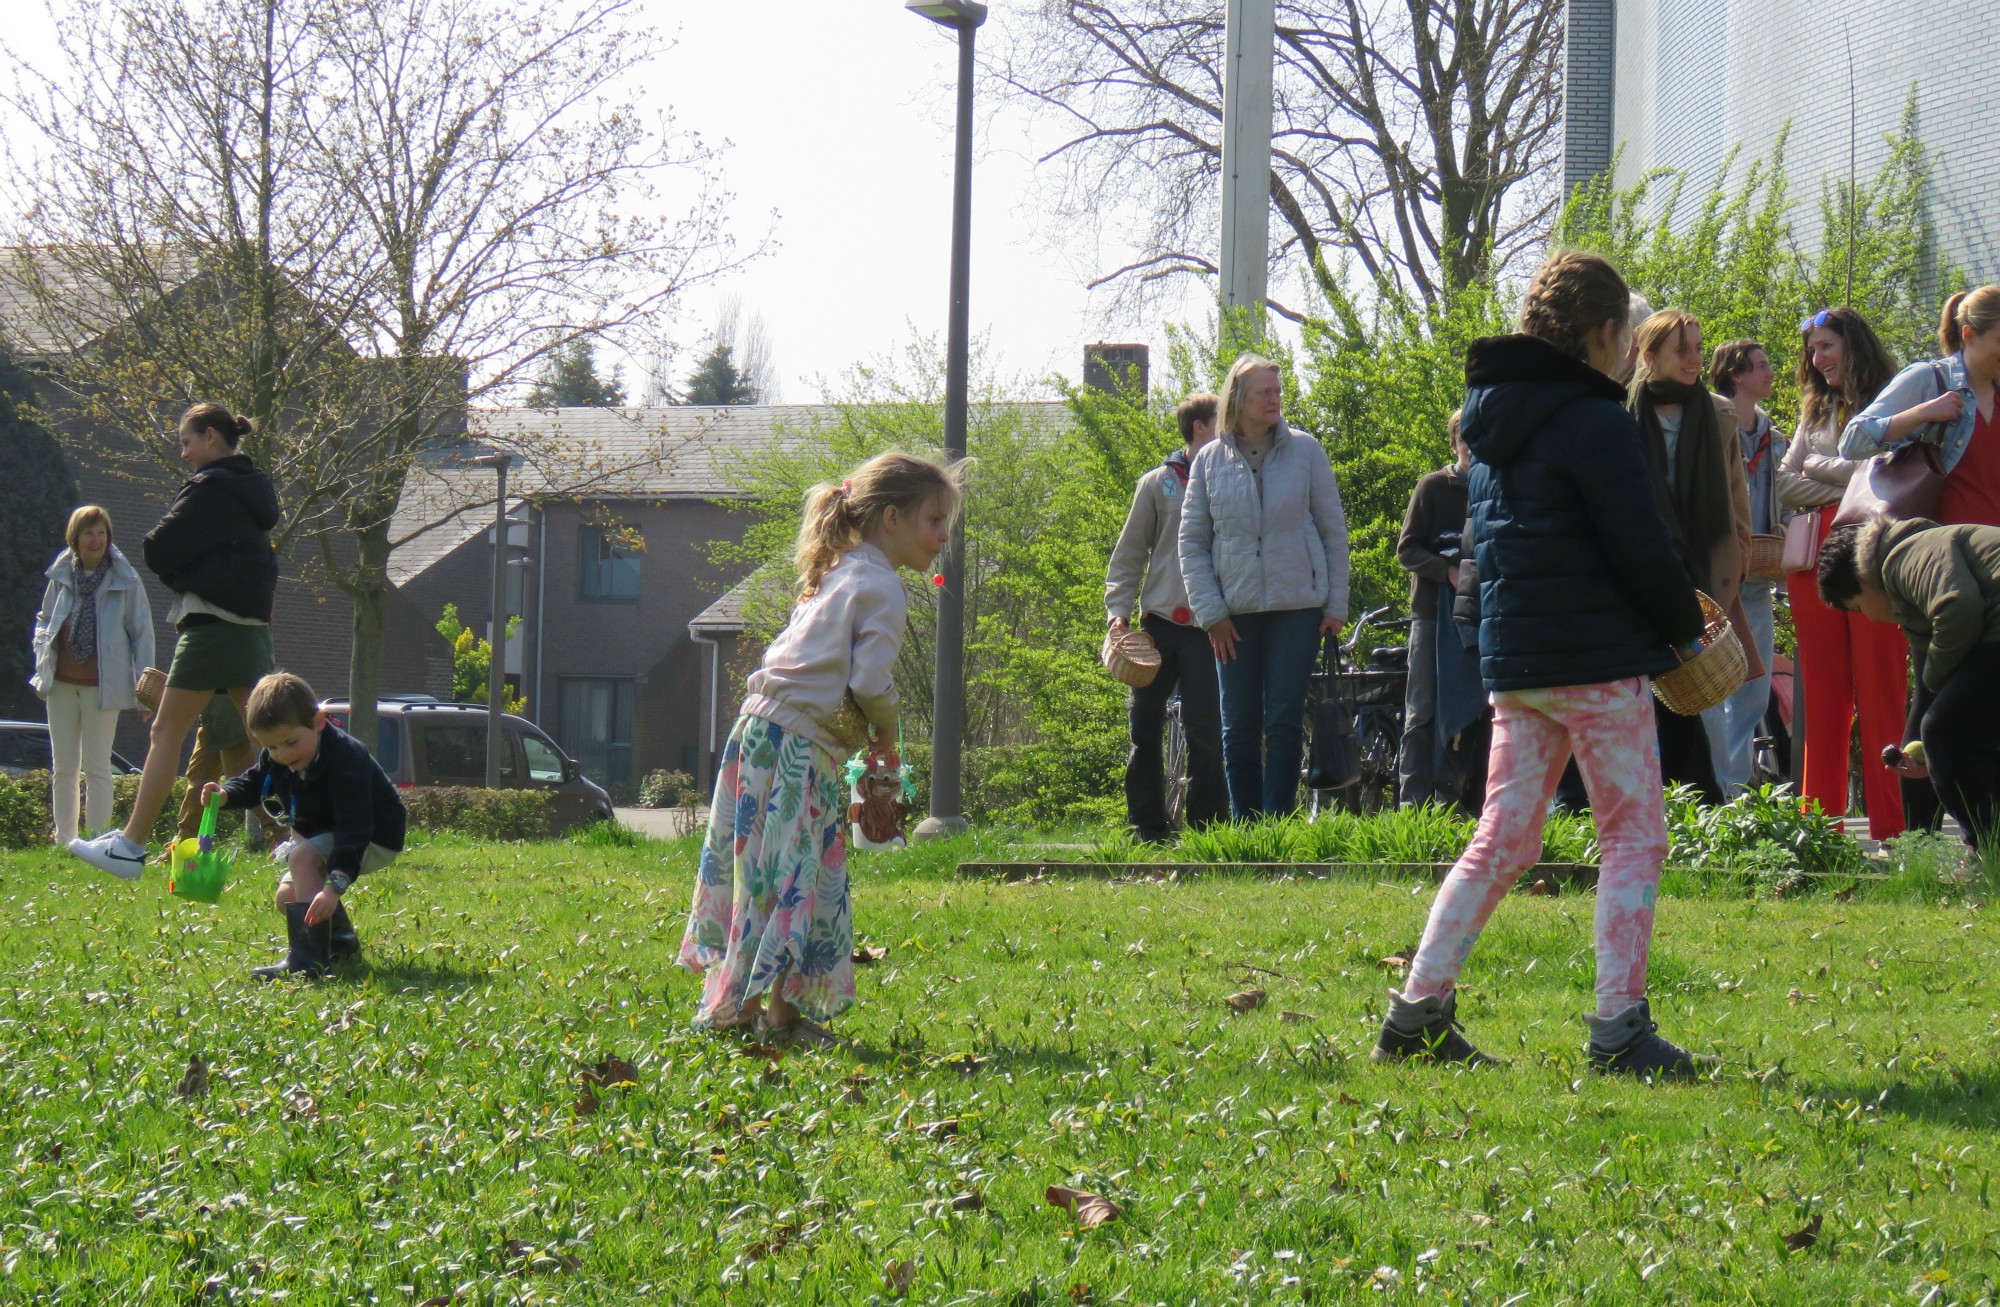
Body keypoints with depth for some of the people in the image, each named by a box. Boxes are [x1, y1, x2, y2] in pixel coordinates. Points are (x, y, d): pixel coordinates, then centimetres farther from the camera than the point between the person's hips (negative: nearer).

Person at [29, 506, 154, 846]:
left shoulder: (125, 581, -5)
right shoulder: (60, 578, 6)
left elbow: (142, 635, -1)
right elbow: (44, 623, 17)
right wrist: (41, 671, 5)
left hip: (101, 686, -4)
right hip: (61, 684, 4)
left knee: (96, 768, -3)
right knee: (63, 769, 8)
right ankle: (63, 840, 14)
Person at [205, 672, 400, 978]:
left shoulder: (346, 760, -35)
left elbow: (353, 830, -41)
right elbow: (253, 783, 8)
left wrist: (334, 885, -51)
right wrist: (226, 794, -17)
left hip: (376, 839, -9)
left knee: (302, 857, -30)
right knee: (287, 896, 7)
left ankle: (308, 959, -36)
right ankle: (342, 941, 32)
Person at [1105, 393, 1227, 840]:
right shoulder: (1158, 484, 8)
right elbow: (1129, 553, 10)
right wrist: (1118, 610, -2)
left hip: (1209, 630, -1)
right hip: (1159, 623, 1)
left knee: (1205, 733, -6)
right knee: (1145, 728, 2)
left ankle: (1206, 827, -2)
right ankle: (1146, 826, 9)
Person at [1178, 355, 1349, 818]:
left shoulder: (1304, 450, 2)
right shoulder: (1209, 460, 4)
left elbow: (1334, 531, 5)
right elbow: (1191, 543, 6)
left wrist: (1336, 605, 1)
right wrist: (1210, 612, -2)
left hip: (1297, 606, -1)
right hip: (1235, 613, 1)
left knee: (1285, 723, -3)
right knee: (1239, 729, 4)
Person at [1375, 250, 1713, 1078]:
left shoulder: (1492, 419, 14)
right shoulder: (1594, 421, -12)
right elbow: (1641, 549, -14)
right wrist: (1687, 631, 4)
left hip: (1511, 658, 8)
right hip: (1595, 661, -8)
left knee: (1503, 839, 12)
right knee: (1634, 836, -1)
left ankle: (1419, 1009, 6)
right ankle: (1620, 1027, -7)